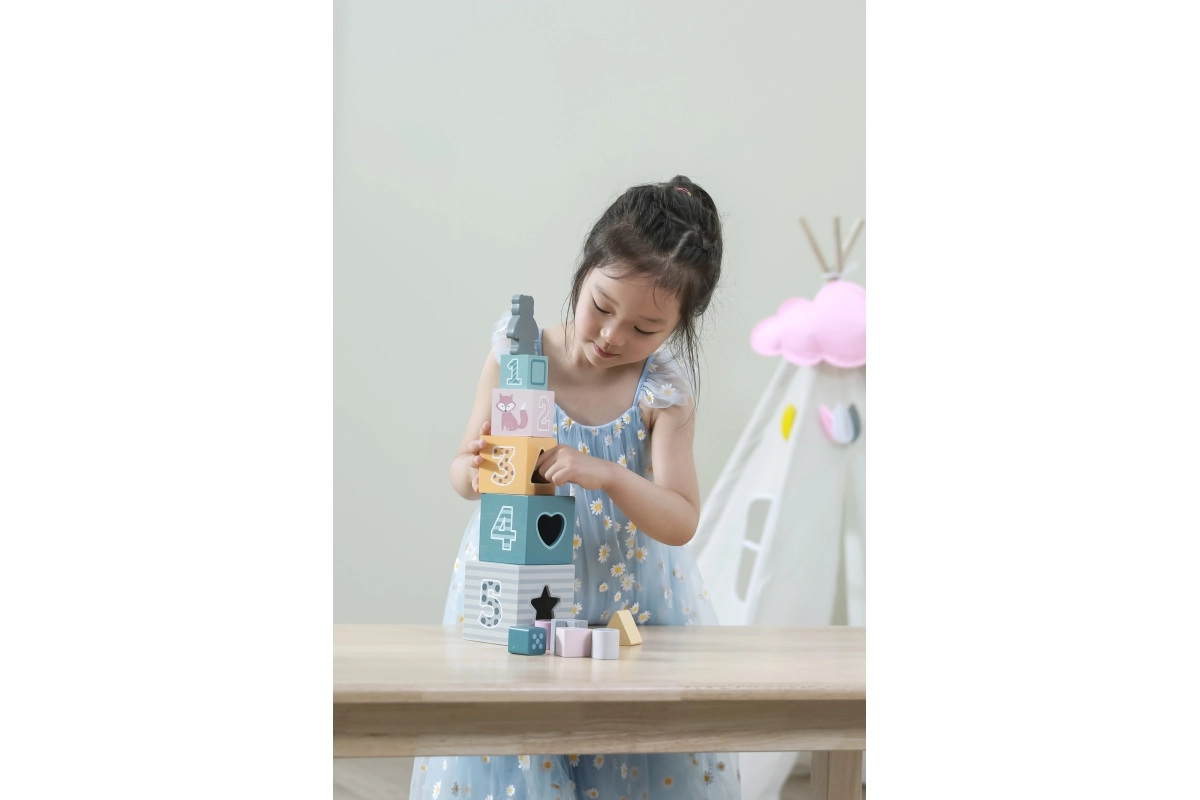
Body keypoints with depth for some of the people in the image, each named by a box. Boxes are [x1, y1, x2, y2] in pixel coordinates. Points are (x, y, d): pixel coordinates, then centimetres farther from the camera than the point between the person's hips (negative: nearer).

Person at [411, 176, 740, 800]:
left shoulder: (663, 392, -12)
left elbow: (681, 523, -17)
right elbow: (463, 470, -2)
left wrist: (606, 475, -33)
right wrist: (472, 473, -26)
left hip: (629, 597, 0)